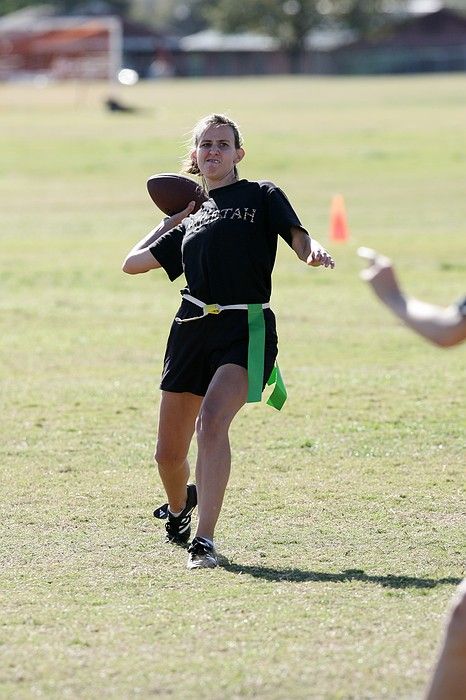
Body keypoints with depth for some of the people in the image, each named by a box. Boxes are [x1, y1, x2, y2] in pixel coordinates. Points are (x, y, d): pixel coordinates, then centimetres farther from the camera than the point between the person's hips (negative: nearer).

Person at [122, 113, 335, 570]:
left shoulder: (261, 197, 9)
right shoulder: (191, 217, 20)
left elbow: (298, 238, -5)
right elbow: (133, 263, 23)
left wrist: (314, 252, -27)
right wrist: (174, 220, 20)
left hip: (245, 330, -5)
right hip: (192, 329, 5)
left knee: (211, 421, -29)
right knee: (168, 453, 8)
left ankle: (204, 540, -27)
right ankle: (179, 507, 42)